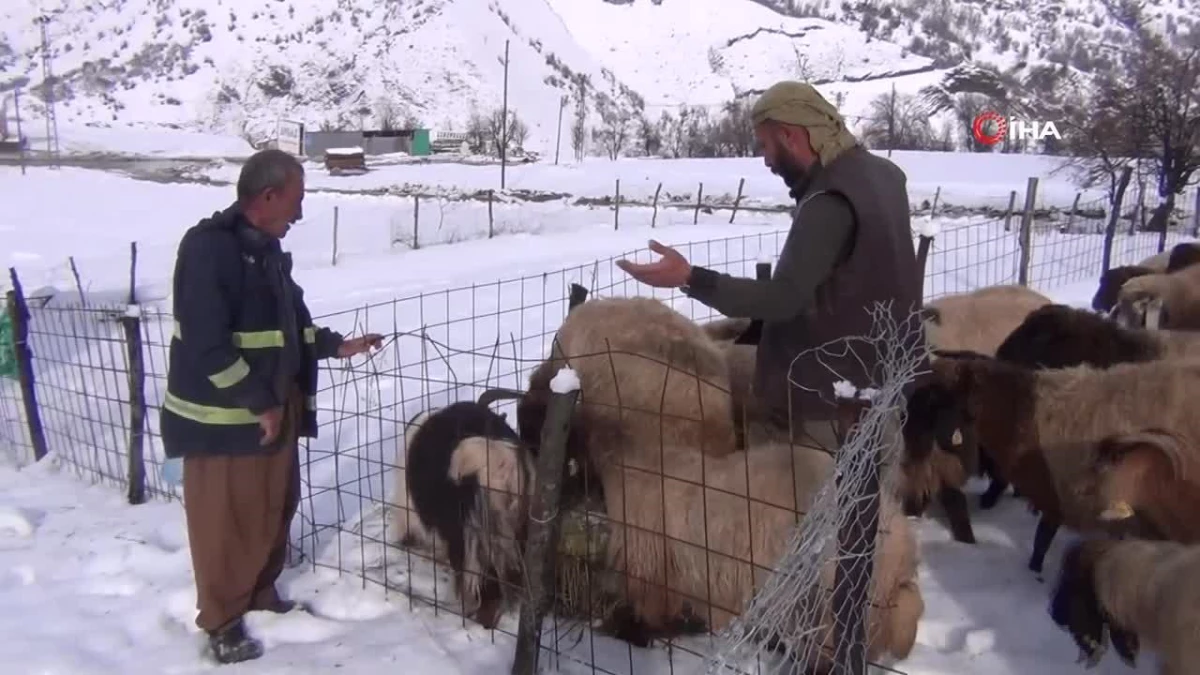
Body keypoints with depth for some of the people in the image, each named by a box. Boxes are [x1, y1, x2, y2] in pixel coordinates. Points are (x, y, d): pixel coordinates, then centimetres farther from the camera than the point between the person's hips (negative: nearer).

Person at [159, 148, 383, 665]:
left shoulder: (266, 249, 9)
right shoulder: (209, 247, -20)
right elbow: (207, 344, -24)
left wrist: (338, 346, 9)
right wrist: (259, 402, -20)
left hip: (275, 407, 9)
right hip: (223, 415, -9)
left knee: (274, 509, 19)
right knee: (226, 521, 4)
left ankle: (261, 595, 37)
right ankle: (222, 620, 21)